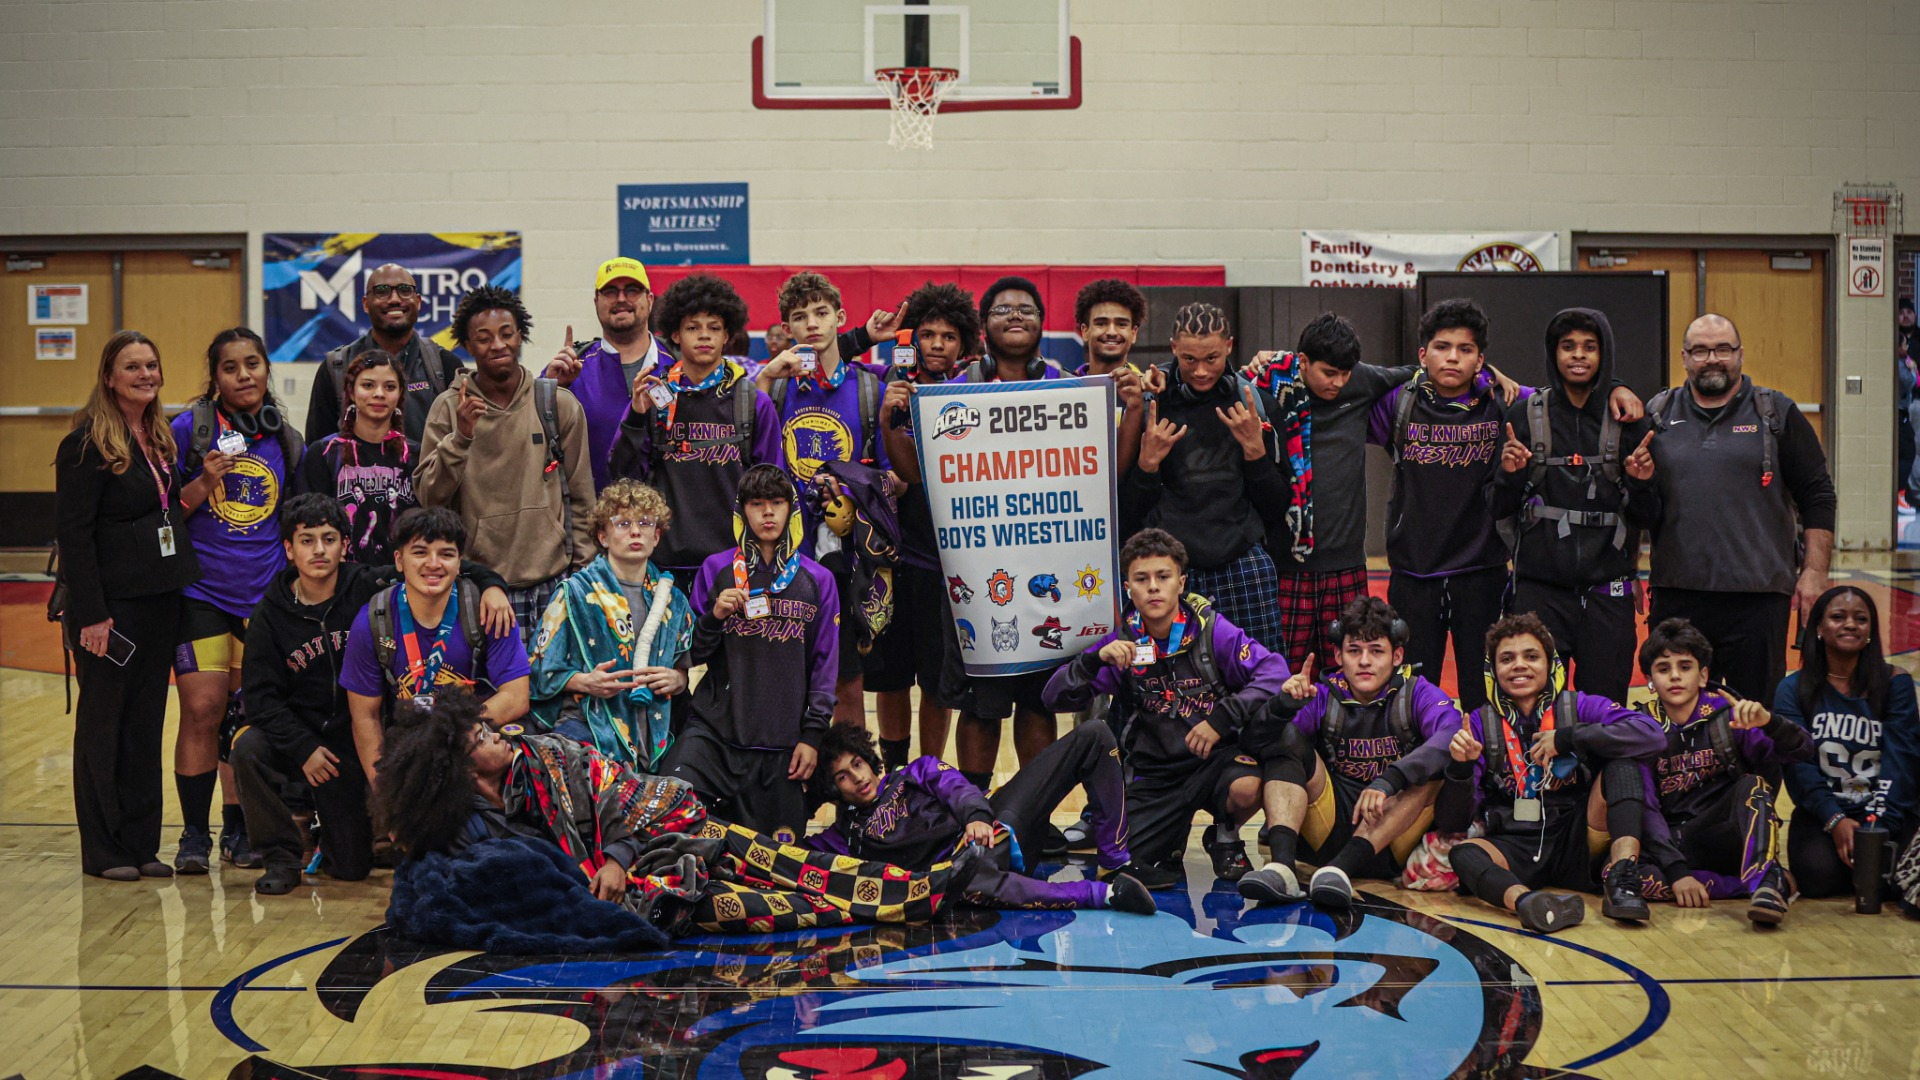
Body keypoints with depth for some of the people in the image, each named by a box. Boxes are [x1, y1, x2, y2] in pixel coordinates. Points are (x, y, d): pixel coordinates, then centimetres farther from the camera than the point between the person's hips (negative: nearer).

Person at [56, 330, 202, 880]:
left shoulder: (161, 437, 12)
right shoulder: (87, 443, -11)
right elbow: (73, 532, -14)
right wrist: (91, 615, -17)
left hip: (161, 599, 7)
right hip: (111, 602, -7)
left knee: (147, 722, 10)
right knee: (103, 722, 3)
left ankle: (142, 844, 18)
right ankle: (103, 850, 11)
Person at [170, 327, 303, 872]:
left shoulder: (287, 441, 9)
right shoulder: (189, 429, -1)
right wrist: (202, 484, -15)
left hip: (266, 595, 3)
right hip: (201, 591, -3)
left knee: (252, 716, 5)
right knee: (203, 710, -8)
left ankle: (238, 828, 18)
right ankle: (194, 835, 3)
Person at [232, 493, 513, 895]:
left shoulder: (373, 588, -9)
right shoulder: (272, 613, -5)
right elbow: (261, 695, -7)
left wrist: (490, 583, -24)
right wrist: (304, 748, -19)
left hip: (359, 742, -1)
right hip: (300, 736, 1)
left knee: (352, 868, -4)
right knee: (248, 749, -32)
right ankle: (282, 856, -9)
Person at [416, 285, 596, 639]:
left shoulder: (559, 404, 6)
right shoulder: (449, 408, 4)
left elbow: (581, 499, 10)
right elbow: (428, 497, -2)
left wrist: (581, 572, 7)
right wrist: (460, 437, -15)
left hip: (551, 583, 1)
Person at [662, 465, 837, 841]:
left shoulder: (818, 580, 8)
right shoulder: (716, 570, 7)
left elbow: (825, 665, 8)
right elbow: (691, 654, 8)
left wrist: (813, 734, 1)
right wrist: (715, 617, -11)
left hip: (783, 744, 1)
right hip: (713, 730, -1)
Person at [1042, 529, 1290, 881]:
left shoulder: (1210, 628, -9)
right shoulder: (1123, 644, -2)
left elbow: (1274, 670, -18)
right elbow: (1056, 698, -5)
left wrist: (1222, 719, -27)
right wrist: (1094, 660, -24)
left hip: (1215, 759, -2)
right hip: (1152, 772, 2)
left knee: (1246, 788, -35)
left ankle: (1226, 838, 2)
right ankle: (1174, 835, 21)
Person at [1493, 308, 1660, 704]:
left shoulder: (1630, 421, 4)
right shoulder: (1525, 415, 4)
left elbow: (1649, 518, 6)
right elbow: (1499, 509, 6)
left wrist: (1641, 483, -13)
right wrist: (1509, 474, -13)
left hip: (1608, 590, 1)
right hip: (1540, 586, 0)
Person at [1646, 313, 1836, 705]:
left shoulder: (1777, 414, 6)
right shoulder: (1657, 414, 11)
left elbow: (1817, 496, 5)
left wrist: (1814, 572, -3)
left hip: (1758, 594, -2)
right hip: (1676, 594, 2)